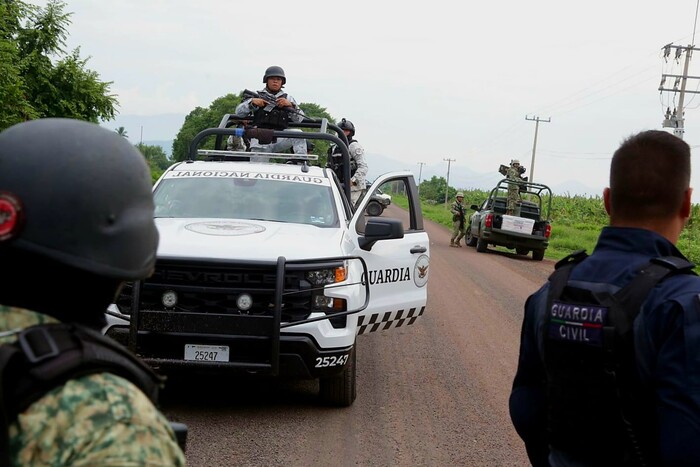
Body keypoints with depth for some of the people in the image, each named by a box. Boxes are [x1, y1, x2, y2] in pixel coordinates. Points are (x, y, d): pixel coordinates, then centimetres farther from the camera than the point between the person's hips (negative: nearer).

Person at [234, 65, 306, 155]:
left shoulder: (287, 98, 21)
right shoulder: (257, 96, 19)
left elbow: (299, 119, 10)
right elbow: (239, 112, 12)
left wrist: (290, 105, -8)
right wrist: (252, 102, -5)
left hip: (279, 139, 0)